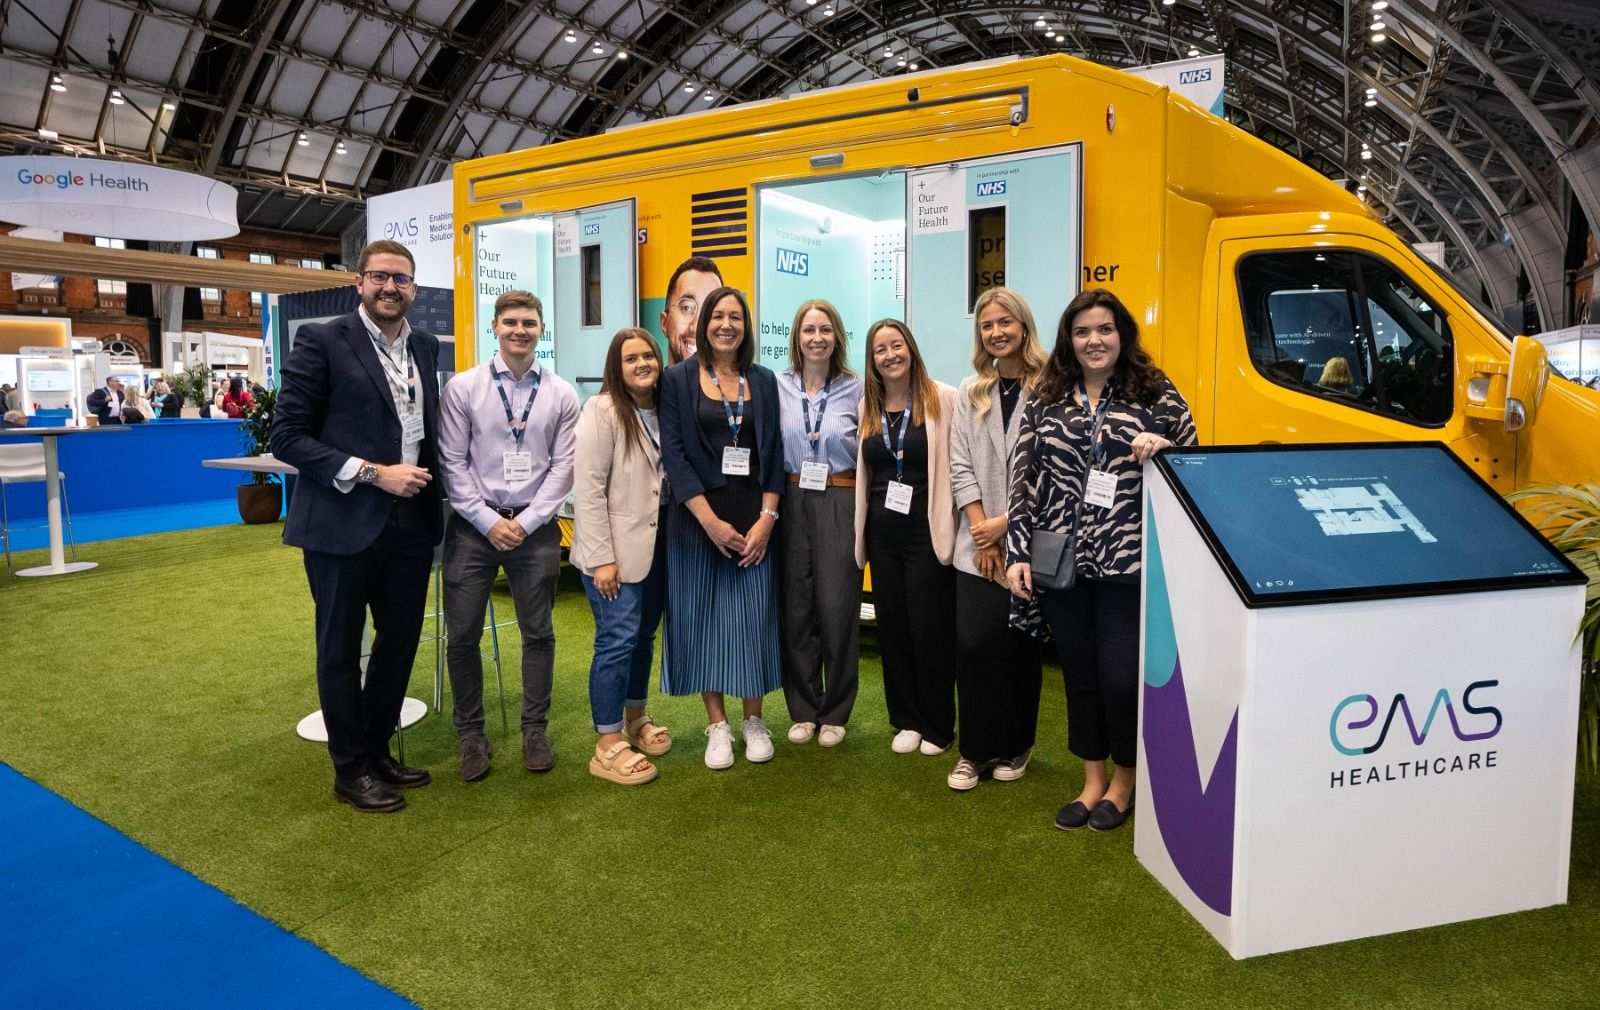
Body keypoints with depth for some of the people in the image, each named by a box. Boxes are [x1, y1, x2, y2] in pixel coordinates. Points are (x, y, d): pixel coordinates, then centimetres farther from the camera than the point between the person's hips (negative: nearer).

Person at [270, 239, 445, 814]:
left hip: (411, 523, 6)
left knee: (401, 642, 15)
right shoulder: (321, 341, -7)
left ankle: (377, 751, 34)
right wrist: (373, 474, -17)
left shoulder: (425, 348, 10)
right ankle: (351, 770, 25)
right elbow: (287, 436, -12)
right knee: (341, 650, 9)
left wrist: (431, 484, 5)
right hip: (344, 523, -5)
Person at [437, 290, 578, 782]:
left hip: (535, 527, 1)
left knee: (538, 632, 9)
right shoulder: (462, 387, -1)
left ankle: (535, 731, 25)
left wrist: (526, 522, -8)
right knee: (463, 635, 3)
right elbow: (453, 463, -3)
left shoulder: (561, 394, 1)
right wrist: (489, 522, -9)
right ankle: (470, 734, 21)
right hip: (474, 525, 0)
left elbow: (563, 466, 0)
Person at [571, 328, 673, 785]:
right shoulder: (602, 410, -10)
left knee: (644, 636, 15)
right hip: (615, 547, -6)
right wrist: (602, 557, -19)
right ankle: (608, 746, 3)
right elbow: (588, 488, -15)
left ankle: (635, 718, 32)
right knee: (618, 639, -7)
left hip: (657, 543, 6)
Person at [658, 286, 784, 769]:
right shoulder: (678, 379, 1)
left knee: (754, 617, 3)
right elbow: (673, 452, -6)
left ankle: (754, 720, 19)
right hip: (697, 518, -1)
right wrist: (711, 521, -13)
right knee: (702, 616, 4)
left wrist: (766, 517, -6)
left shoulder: (764, 381, 8)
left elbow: (773, 452, 5)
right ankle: (717, 725, 17)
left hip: (753, 517, 2)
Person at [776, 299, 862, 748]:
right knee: (795, 606, 5)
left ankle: (834, 713, 16)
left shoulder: (855, 388, 3)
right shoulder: (778, 385, 5)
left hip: (840, 503, -1)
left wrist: (836, 438, -7)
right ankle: (802, 710, 20)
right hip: (792, 502, 1)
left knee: (837, 606, 0)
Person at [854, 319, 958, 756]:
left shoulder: (942, 399, -6)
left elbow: (957, 464, -10)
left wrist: (946, 526, -14)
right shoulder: (867, 407, 10)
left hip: (926, 531, -5)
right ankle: (906, 720, 25)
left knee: (930, 629, 2)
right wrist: (861, 529, 10)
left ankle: (937, 726, 19)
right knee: (892, 628, 10)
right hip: (882, 532, 5)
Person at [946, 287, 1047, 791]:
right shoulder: (971, 391, 9)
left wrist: (1006, 523, -10)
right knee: (974, 644, -1)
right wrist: (982, 529, -5)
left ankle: (1016, 747, 24)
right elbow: (960, 467, 5)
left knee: (1020, 645, 7)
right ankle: (975, 751, 13)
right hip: (977, 543, 3)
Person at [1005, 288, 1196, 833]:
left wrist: (1165, 449, -14)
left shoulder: (1156, 393, 4)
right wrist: (1017, 553, 0)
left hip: (1128, 564, -2)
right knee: (1079, 676, 12)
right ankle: (1092, 782, 31)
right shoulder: (1045, 401, 9)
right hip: (1060, 563, 3)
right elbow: (1023, 480, 7)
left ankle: (1123, 782, 26)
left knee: (1121, 678, -1)